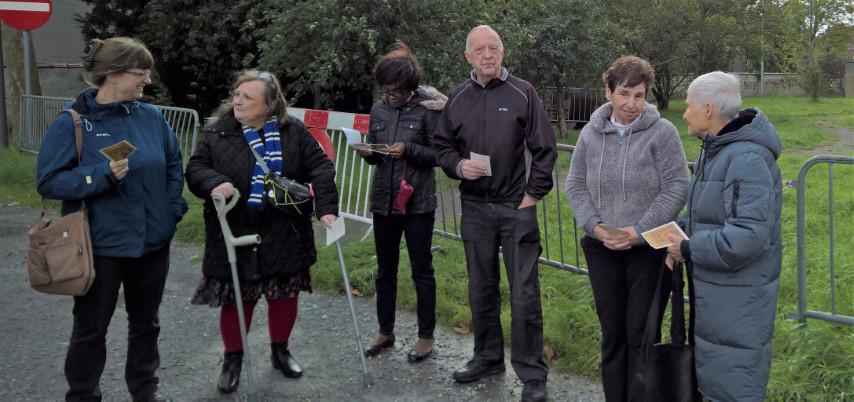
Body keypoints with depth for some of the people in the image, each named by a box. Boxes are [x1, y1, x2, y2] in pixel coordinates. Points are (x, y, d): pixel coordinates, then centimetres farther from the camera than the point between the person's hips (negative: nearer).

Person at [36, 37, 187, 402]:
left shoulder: (151, 117, 0)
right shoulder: (72, 124, -13)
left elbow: (173, 165, 12)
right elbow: (48, 182, -14)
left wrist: (173, 209, 1)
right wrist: (102, 176, -25)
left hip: (153, 241, 5)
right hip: (100, 246, -4)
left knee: (146, 321, 19)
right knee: (90, 328, 10)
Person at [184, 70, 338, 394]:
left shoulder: (293, 132, -3)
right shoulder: (218, 133, -4)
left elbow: (320, 166, -4)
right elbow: (195, 168, -2)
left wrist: (326, 207, -15)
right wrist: (214, 183, -24)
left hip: (284, 234, 1)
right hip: (235, 234, -1)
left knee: (285, 296, 13)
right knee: (236, 300, 6)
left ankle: (280, 350, 36)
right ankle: (232, 359, 27)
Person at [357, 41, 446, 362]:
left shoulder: (428, 108, -9)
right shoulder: (379, 109, 6)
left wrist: (409, 149, -23)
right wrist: (367, 152, -8)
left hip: (417, 201, -5)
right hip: (384, 200, 5)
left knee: (421, 269, 5)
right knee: (385, 269, 14)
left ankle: (426, 336, 18)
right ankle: (385, 331, 28)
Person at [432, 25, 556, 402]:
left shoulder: (523, 93, -4)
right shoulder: (458, 98, 6)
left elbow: (545, 148, -2)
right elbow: (442, 146, 13)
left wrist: (533, 193, -5)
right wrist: (458, 166, -7)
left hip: (517, 208, -3)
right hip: (475, 208, 4)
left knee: (524, 293, -2)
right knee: (481, 290, 14)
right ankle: (487, 357, 31)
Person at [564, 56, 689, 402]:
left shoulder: (662, 132, -7)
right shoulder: (591, 133, 5)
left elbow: (676, 188, -10)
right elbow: (575, 184, 8)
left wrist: (639, 231, -16)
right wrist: (594, 226, -7)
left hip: (648, 248, -3)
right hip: (602, 248, 4)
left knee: (641, 333, 4)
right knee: (612, 331, 13)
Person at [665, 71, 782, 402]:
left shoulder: (748, 159, -23)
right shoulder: (715, 149, 10)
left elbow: (747, 236, -30)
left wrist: (688, 249, -19)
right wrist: (678, 233, 4)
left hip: (737, 293, -10)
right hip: (714, 286, 10)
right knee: (712, 370, 21)